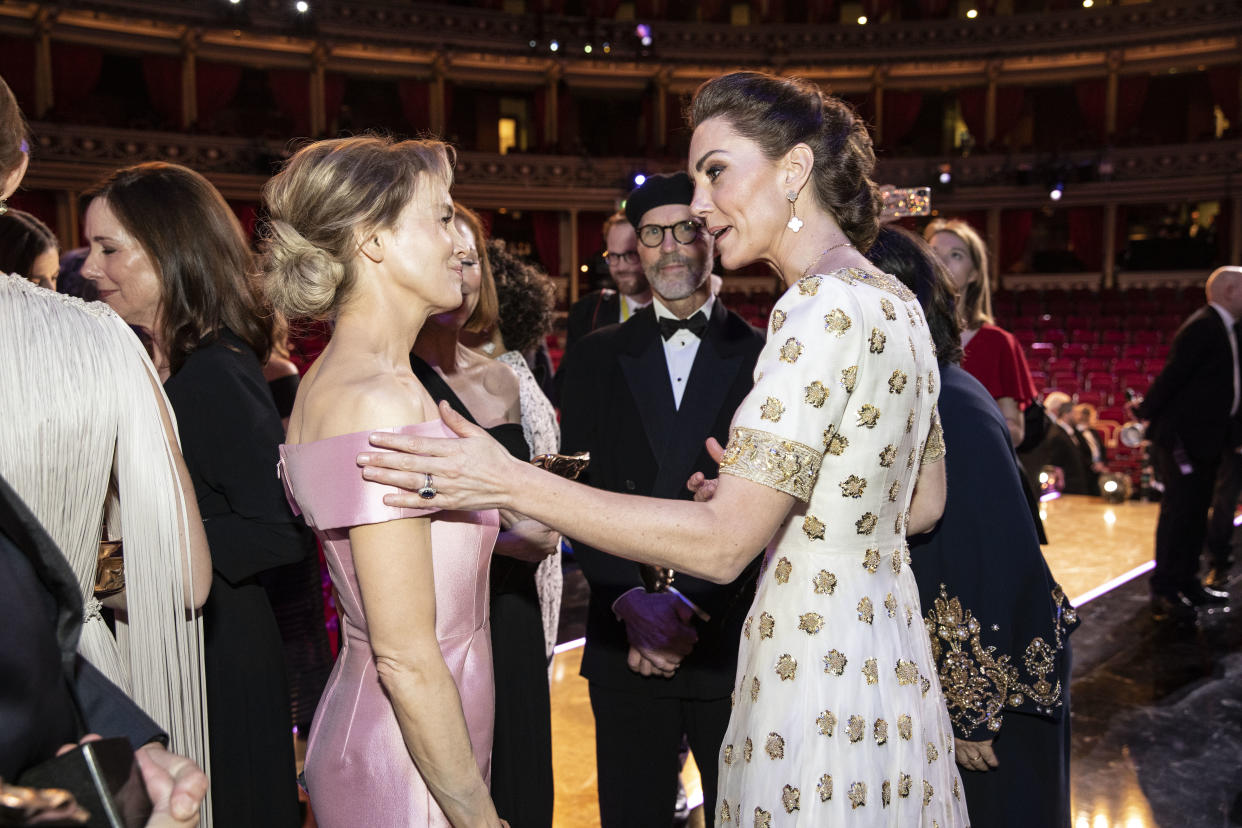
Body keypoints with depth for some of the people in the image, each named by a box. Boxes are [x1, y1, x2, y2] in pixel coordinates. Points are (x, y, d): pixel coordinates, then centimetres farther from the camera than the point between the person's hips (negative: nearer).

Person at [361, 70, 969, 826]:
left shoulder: (825, 308, -22)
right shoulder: (895, 302, 7)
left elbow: (723, 544, -27)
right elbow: (924, 505, 14)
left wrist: (511, 484, -28)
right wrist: (778, 504, 11)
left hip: (819, 671, -9)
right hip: (888, 650, 9)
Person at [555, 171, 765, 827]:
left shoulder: (763, 358, 1)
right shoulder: (595, 358, 7)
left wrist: (691, 602, -14)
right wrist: (633, 602, -10)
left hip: (734, 643, -1)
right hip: (624, 645, 2)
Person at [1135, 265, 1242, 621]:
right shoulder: (1202, 327, -16)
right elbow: (1173, 374, -18)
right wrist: (1145, 414, -15)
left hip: (1205, 438, 10)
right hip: (1181, 434, -10)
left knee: (1196, 511, 15)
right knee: (1179, 510, -6)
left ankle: (1186, 581, 25)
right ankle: (1164, 591, 0)